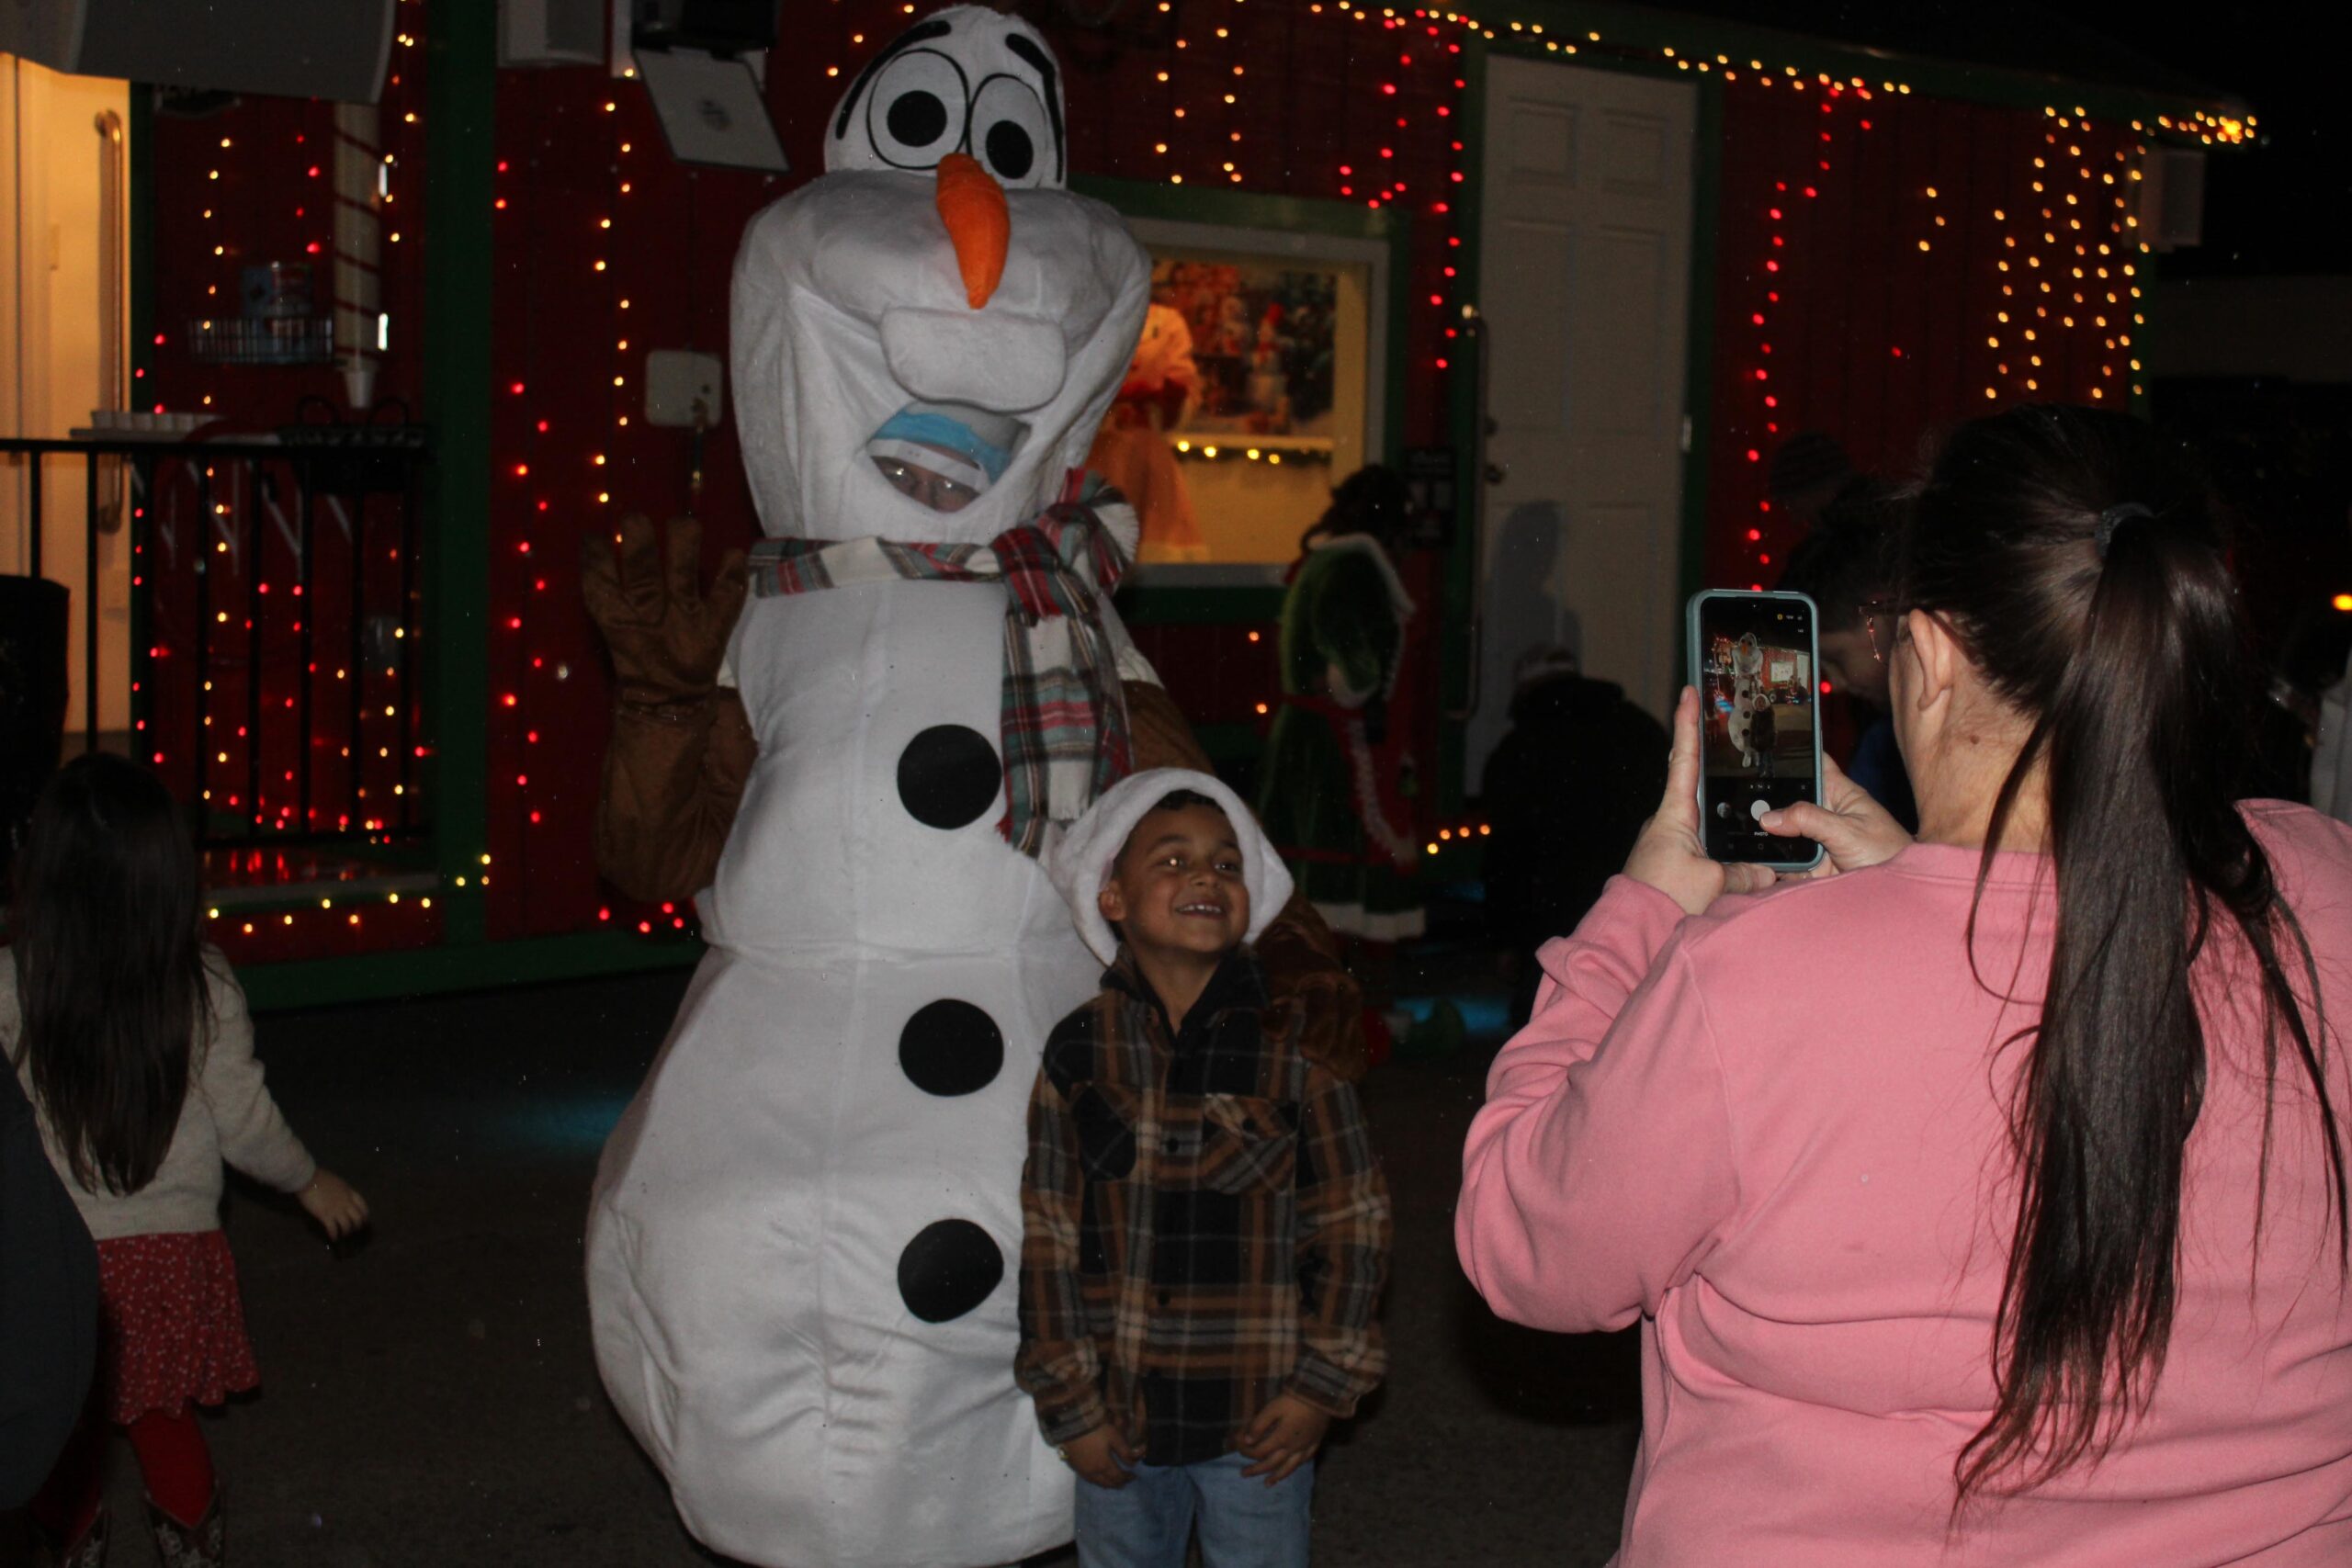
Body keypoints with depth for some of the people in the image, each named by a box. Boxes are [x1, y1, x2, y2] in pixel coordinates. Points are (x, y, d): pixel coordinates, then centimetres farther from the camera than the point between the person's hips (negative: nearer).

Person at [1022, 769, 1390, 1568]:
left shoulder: (1296, 1050, -5)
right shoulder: (1080, 1052, -3)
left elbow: (1353, 1223, -1)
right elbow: (1048, 1235, 0)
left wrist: (1324, 1382, -5)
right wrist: (1070, 1403, -1)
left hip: (1259, 1417, -1)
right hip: (1118, 1415, 1)